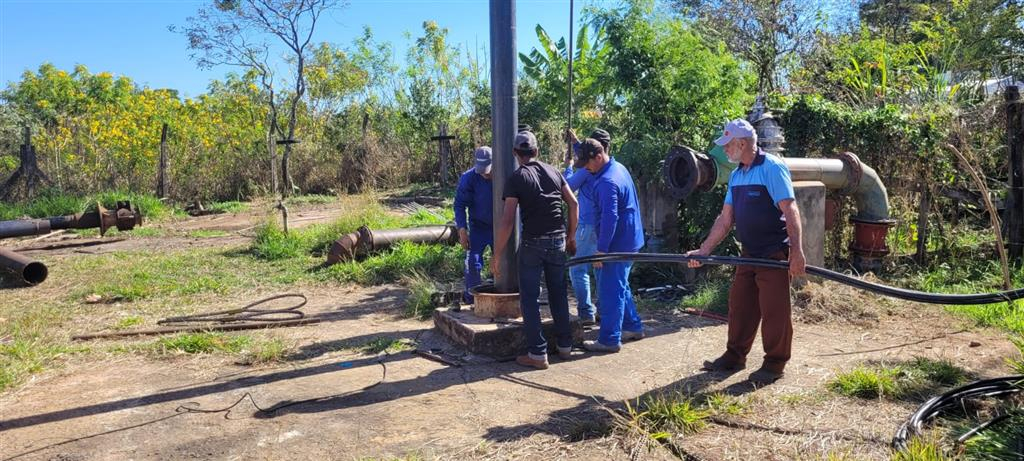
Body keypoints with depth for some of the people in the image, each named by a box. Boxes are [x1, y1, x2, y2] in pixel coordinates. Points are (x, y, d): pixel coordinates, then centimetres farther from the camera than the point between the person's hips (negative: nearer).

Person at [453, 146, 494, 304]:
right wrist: (462, 230, -19)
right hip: (478, 227, -1)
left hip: (499, 227, 1)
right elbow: (460, 205, -12)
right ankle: (472, 298, 11)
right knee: (473, 262, -5)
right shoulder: (468, 177, -17)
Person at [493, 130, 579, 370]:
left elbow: (508, 221, -14)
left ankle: (537, 354, 5)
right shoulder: (553, 171, 7)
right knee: (558, 293, 17)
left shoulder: (516, 178, -7)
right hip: (558, 241, 5)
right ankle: (565, 345, 26)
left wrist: (496, 256, -9)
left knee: (529, 297, 4)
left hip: (532, 243, -5)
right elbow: (574, 203, 7)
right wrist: (571, 237, 17)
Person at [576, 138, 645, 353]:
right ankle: (633, 327, 31)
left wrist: (601, 249, -22)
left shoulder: (607, 182, -23)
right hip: (630, 240, 11)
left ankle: (609, 340, 2)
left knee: (611, 291, -4)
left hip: (619, 243, -11)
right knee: (621, 286, 21)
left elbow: (610, 218, -26)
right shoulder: (619, 168, 9)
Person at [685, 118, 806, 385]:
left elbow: (790, 211, -19)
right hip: (748, 254, 8)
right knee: (739, 305, 13)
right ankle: (735, 356, 25)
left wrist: (797, 252, -25)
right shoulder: (736, 175, 11)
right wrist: (704, 250, 7)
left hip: (774, 254, -8)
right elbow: (726, 219, 12)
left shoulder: (772, 168, -14)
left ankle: (775, 364, 13)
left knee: (774, 310, 0)